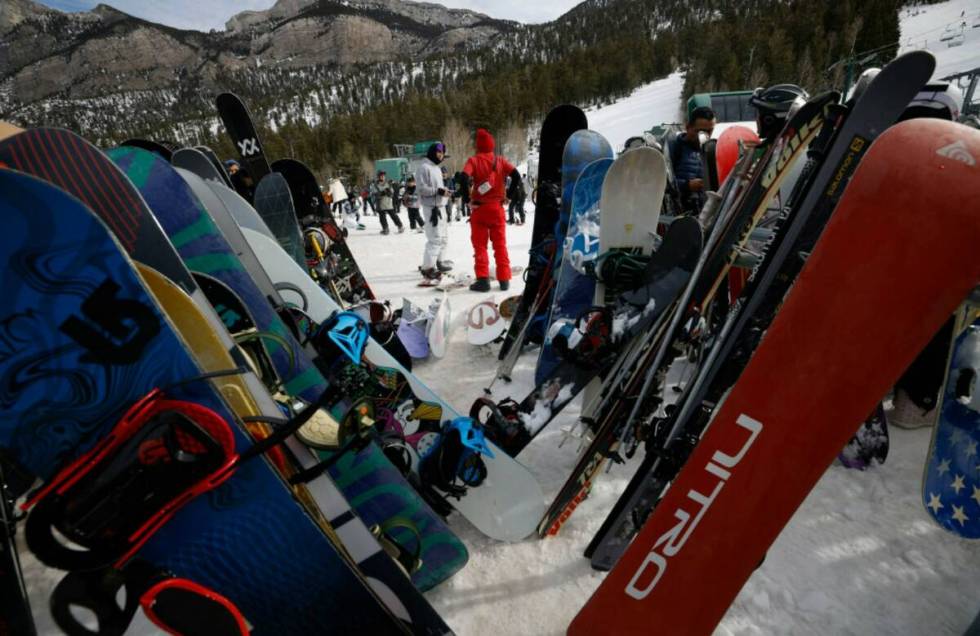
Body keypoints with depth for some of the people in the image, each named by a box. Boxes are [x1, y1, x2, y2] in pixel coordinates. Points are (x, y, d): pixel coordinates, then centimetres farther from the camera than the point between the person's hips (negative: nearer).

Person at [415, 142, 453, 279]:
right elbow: (421, 188, -18)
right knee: (435, 238, -12)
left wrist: (444, 190, 7)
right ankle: (427, 267, -6)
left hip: (440, 206, 10)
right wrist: (438, 191, -24)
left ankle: (439, 262, 30)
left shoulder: (436, 168, 19)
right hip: (431, 207, -10)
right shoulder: (424, 167, -10)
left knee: (443, 237, 16)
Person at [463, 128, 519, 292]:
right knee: (500, 245, 9)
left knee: (480, 245, 5)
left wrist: (467, 197, -9)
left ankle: (483, 280, -1)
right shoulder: (500, 160, 4)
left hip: (479, 208, -2)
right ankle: (504, 280, 9)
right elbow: (516, 175, -5)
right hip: (497, 208, 3)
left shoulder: (473, 160, -5)